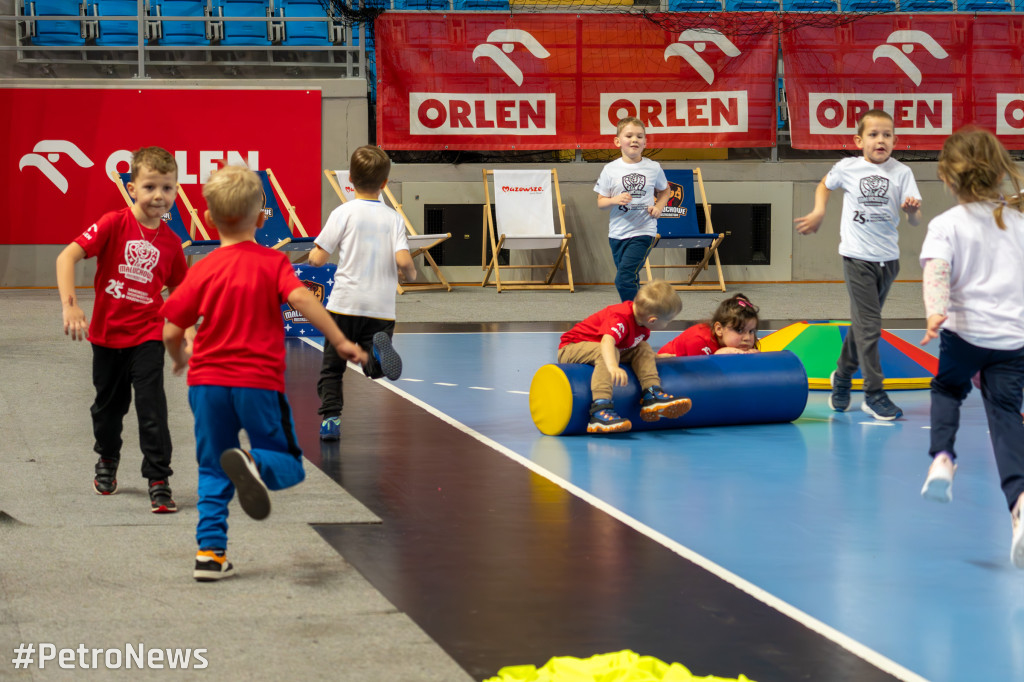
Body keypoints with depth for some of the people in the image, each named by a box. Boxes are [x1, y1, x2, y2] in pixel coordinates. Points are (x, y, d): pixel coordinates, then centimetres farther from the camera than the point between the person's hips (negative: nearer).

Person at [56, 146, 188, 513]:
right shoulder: (114, 224, -14)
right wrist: (70, 305, -32)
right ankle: (107, 460, 45)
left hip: (147, 335, 1)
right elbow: (67, 256, -21)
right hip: (107, 333, 0)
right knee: (109, 404, 18)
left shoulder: (170, 241, -3)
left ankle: (159, 482, -5)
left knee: (151, 407, -12)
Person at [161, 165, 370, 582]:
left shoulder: (202, 271, 1)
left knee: (213, 473, 15)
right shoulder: (272, 262, -3)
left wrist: (180, 358, 22)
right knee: (289, 464, 7)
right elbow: (301, 299, -20)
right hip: (259, 381, -2)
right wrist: (339, 342, -18)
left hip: (207, 380, 2)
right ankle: (255, 464, -27)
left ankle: (210, 552, 5)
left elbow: (171, 331, 1)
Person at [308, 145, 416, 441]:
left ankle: (330, 416, -2)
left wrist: (314, 252, 17)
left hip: (346, 303, -1)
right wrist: (411, 274, 13)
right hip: (381, 306, 1)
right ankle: (379, 348, -25)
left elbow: (318, 259, -6)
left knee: (332, 367, 11)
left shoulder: (344, 213, -4)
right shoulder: (393, 218, 2)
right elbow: (403, 261, -10)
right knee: (375, 368, 8)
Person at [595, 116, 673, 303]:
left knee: (624, 279, -17)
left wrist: (659, 206, 0)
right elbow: (600, 203, 5)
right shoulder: (610, 170, 1)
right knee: (630, 282, 12)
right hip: (618, 233, 3)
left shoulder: (654, 168, 1)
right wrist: (615, 200, -16)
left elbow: (665, 190, 20)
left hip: (643, 232, -3)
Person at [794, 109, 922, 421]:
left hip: (888, 259, 3)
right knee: (868, 326, -9)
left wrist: (912, 209, -28)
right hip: (857, 257, -3)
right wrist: (818, 213, 7)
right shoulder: (847, 168, -3)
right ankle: (874, 394, -5)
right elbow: (825, 185, 20)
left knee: (862, 323, 17)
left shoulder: (901, 173, -2)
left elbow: (915, 219, -6)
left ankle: (842, 376, 37)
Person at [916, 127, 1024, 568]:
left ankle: (942, 459, 5)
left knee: (947, 388, 27)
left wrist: (936, 311, -34)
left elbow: (936, 271, -21)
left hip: (964, 332, -2)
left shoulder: (947, 225, -4)